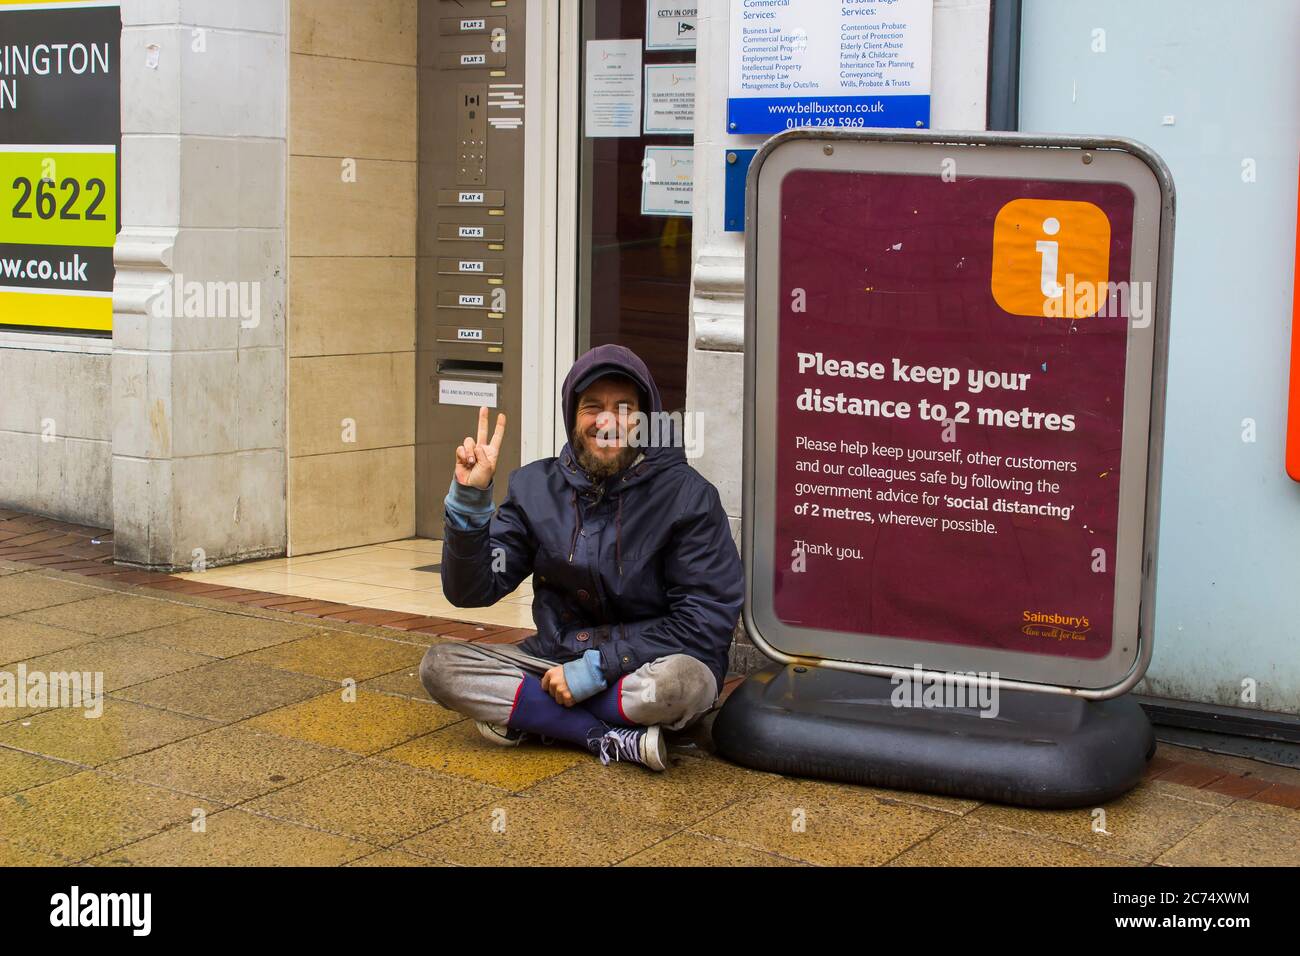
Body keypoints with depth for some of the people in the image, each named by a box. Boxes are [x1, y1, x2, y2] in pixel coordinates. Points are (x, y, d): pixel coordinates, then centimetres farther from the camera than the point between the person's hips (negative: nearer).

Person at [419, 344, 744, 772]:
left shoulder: (687, 495, -9)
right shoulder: (536, 487, 2)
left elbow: (707, 621, -14)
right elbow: (471, 590, 0)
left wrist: (597, 667, -19)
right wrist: (469, 500, -17)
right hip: (556, 657, 5)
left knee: (681, 681, -38)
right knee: (439, 666, -17)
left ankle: (526, 716, -16)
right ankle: (614, 740, -20)